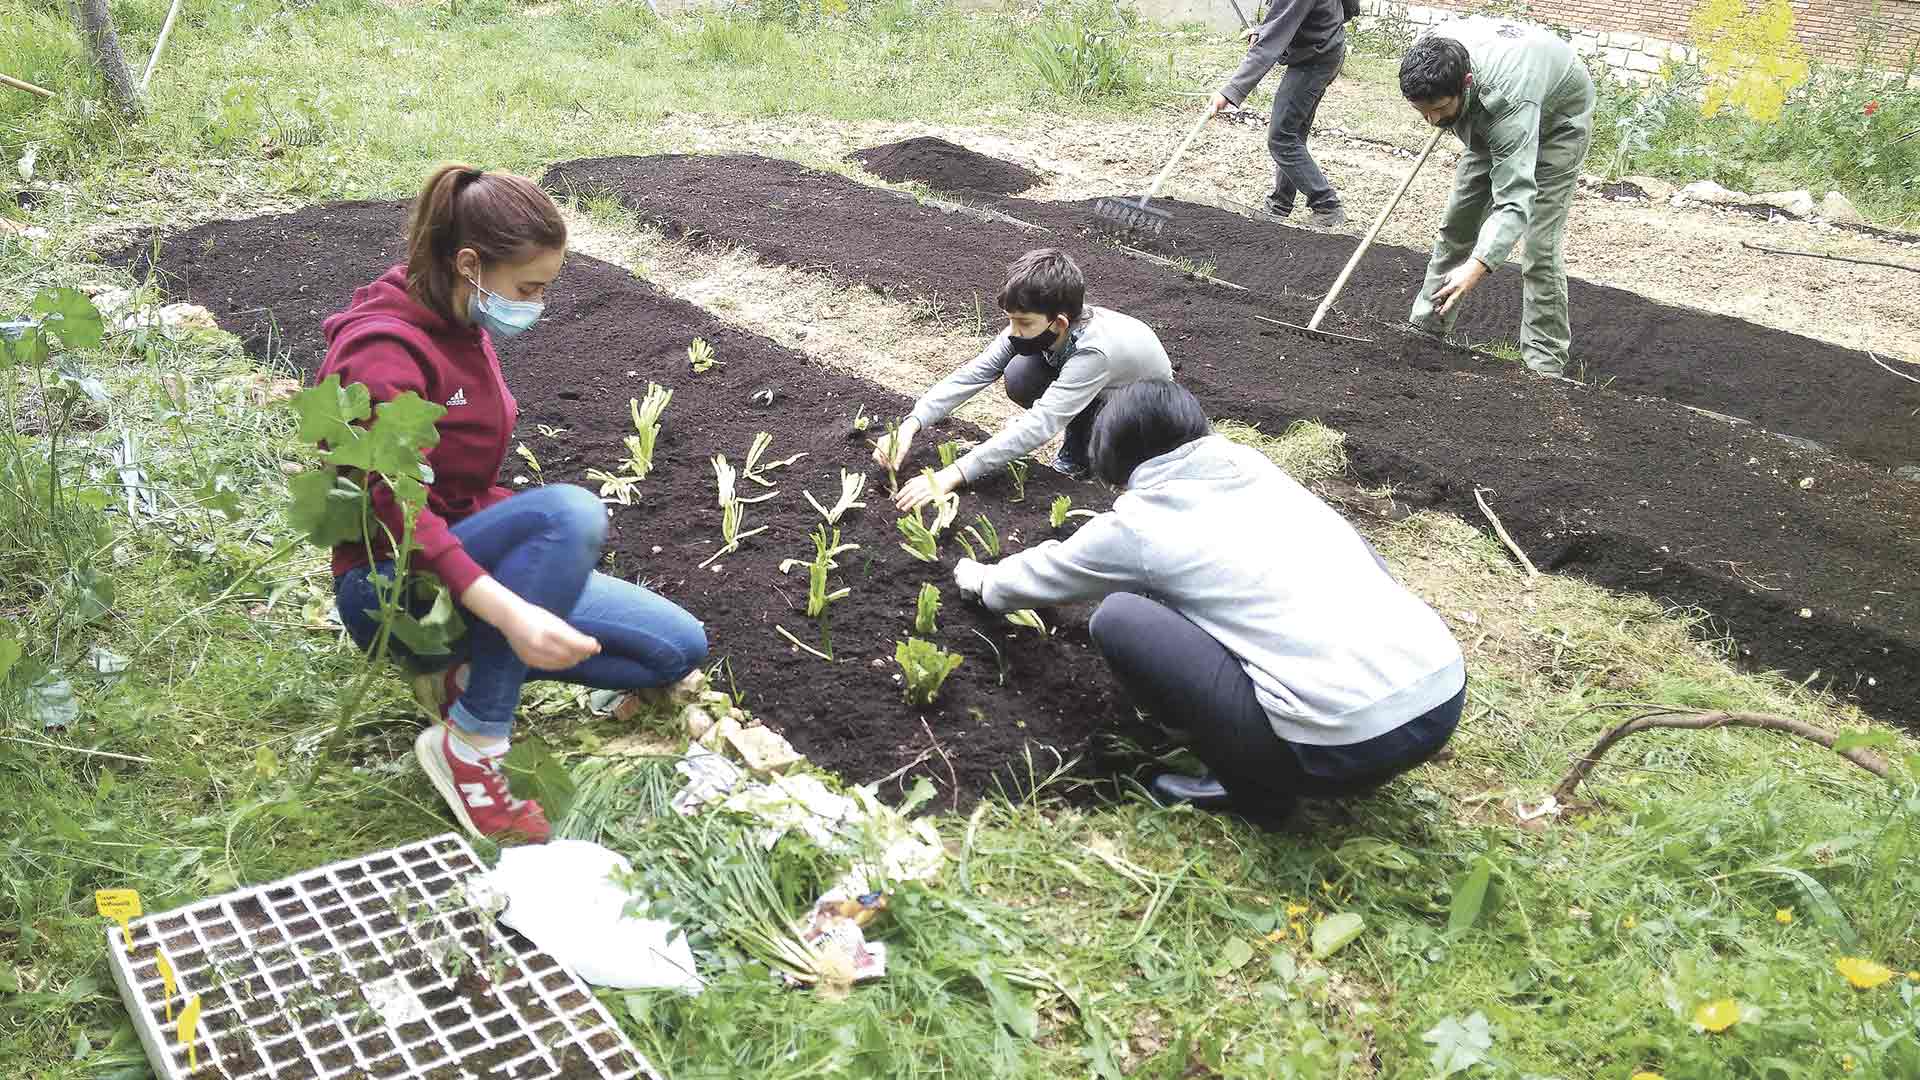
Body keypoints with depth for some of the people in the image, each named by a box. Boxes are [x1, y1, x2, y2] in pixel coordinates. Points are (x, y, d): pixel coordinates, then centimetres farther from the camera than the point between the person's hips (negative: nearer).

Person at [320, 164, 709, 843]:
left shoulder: (463, 330, 7)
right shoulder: (386, 350, -21)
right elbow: (397, 512, -31)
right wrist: (511, 612, -43)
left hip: (469, 561, 9)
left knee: (679, 649, -2)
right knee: (571, 510, -36)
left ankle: (465, 667, -1)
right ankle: (472, 743, -28)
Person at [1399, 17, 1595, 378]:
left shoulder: (1507, 101, -47)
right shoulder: (1432, 53, -30)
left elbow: (1514, 200, -52)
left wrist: (1477, 266, -65)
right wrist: (1444, 115, 16)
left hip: (1558, 117, -7)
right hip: (1486, 121, 7)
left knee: (1540, 246, -15)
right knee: (1457, 222, 8)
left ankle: (1545, 364, -10)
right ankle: (1425, 327, 18)